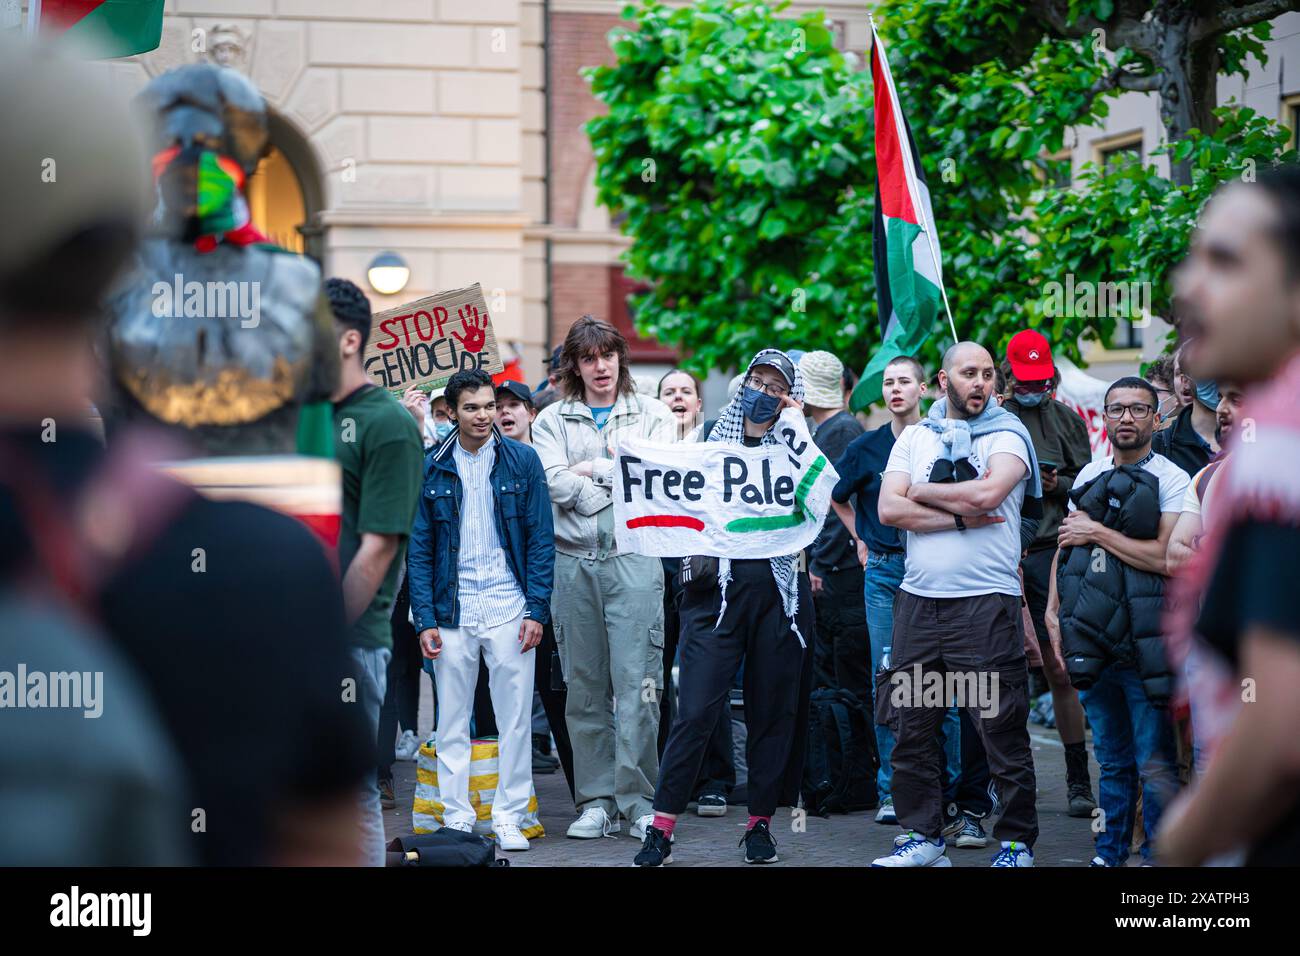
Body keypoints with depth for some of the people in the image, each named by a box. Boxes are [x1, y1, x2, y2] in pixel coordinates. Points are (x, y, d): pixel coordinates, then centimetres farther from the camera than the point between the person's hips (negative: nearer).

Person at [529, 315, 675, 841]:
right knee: (584, 687, 4)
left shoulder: (652, 414, 11)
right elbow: (556, 486, -4)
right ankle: (596, 801, 10)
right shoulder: (552, 420, 12)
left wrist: (592, 469, -2)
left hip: (634, 560, -2)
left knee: (636, 682, -7)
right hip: (574, 562, 2)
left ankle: (639, 800, -2)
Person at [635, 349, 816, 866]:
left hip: (778, 590, 1)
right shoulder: (712, 441, 12)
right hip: (719, 587, -1)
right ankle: (662, 827, -4)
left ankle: (760, 823, 16)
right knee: (695, 710, -8)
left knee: (772, 712, 5)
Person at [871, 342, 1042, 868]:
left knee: (1001, 729, -3)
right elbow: (889, 509, 1)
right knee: (912, 729, 7)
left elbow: (986, 493, -15)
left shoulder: (1008, 433, 3)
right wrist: (960, 517, -8)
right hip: (918, 600, 4)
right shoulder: (915, 436, 14)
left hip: (986, 602, -4)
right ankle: (923, 836, 17)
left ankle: (1017, 842, 6)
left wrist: (921, 492, -1)